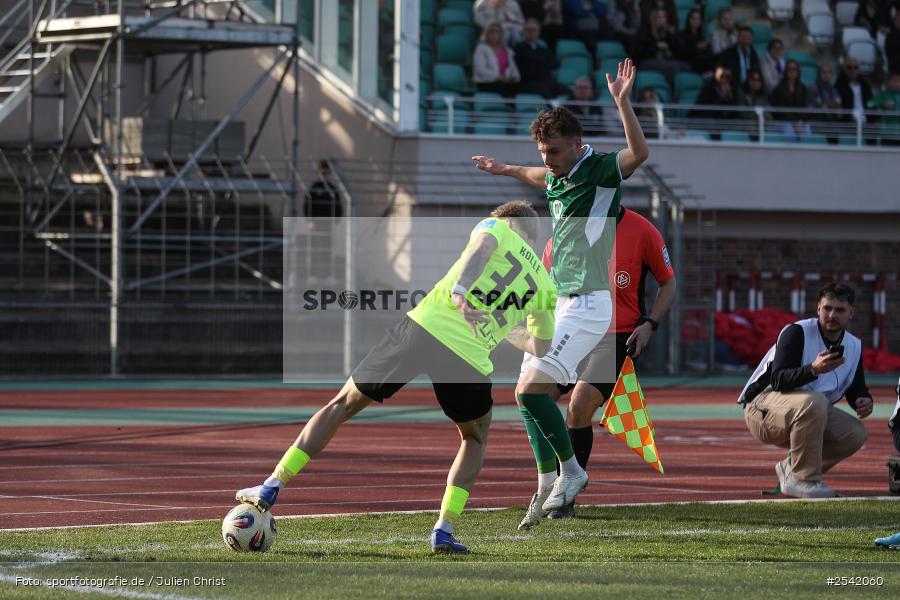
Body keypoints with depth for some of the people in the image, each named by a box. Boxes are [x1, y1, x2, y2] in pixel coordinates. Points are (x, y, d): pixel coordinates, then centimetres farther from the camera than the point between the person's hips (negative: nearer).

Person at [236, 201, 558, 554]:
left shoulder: (499, 227, 17)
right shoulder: (545, 285, 24)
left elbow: (482, 246, -8)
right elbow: (541, 349, 34)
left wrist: (459, 290, -22)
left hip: (423, 327, -1)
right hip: (470, 358, 1)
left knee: (342, 406, 15)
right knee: (475, 439, 29)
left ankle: (271, 488, 12)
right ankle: (444, 529, 10)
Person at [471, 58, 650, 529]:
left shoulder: (599, 171, -11)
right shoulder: (558, 178, 14)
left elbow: (638, 153, -32)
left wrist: (623, 102, -41)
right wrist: (507, 169, 55)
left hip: (587, 304, -9)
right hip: (556, 302, 9)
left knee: (531, 389, -18)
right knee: (530, 397, 9)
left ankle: (571, 470, -2)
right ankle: (547, 489, 17)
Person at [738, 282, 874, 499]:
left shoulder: (854, 346, 5)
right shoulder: (797, 333, -17)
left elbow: (856, 390, 12)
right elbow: (778, 381, -27)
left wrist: (864, 401, -13)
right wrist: (813, 369, -45)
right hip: (762, 404, -7)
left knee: (855, 433, -14)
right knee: (814, 401, -36)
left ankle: (790, 469, 3)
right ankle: (802, 479, -25)